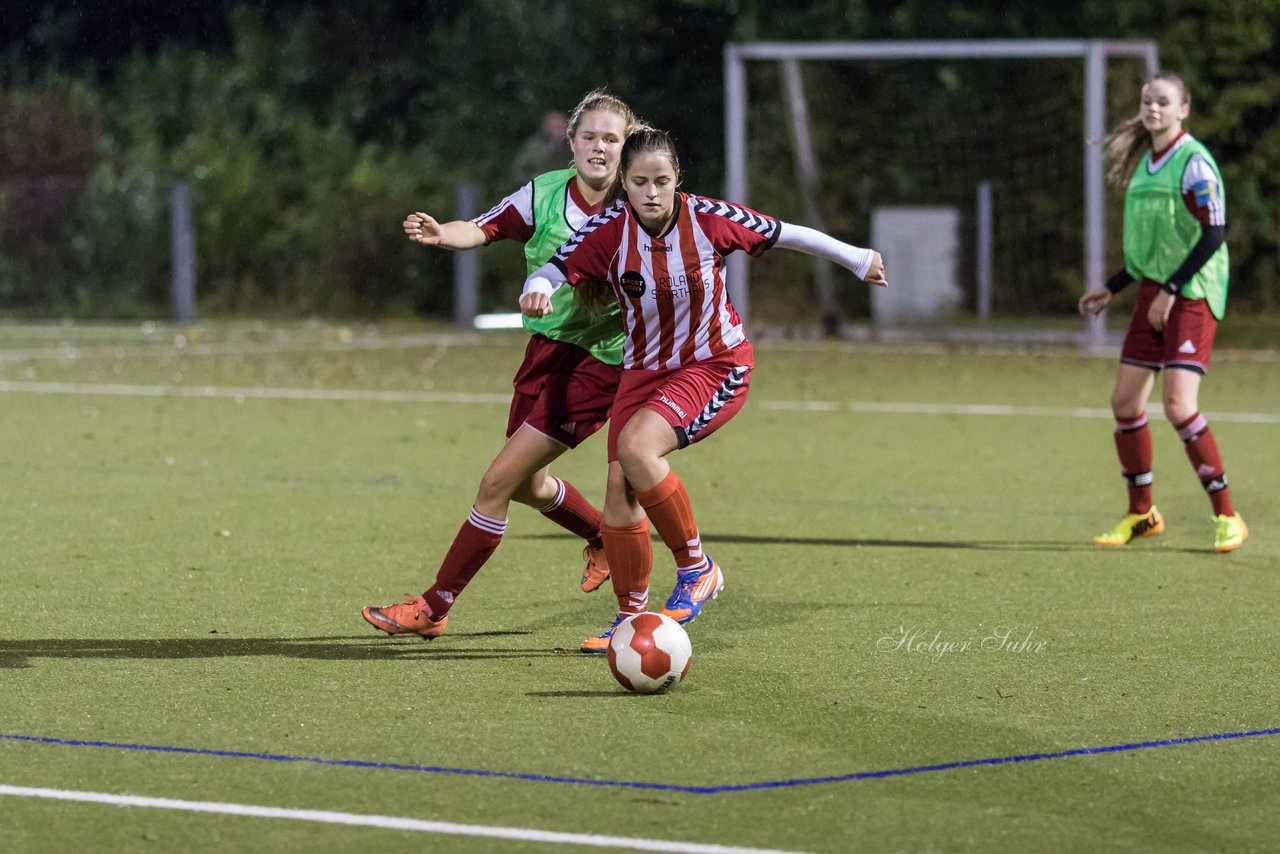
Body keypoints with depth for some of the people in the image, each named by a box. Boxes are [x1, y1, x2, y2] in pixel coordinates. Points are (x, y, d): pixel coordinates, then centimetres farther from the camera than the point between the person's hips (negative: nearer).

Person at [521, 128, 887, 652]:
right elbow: (554, 270, -15)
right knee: (619, 488, -5)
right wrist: (537, 291, -41)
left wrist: (858, 260, 11)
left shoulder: (708, 219, -16)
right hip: (644, 369, 4)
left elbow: (785, 235, -3)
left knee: (636, 448, -28)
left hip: (716, 367, -4)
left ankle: (695, 567, -11)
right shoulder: (610, 230, -13)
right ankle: (630, 619, 13)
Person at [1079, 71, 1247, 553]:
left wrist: (1171, 290, -18)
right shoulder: (1145, 163, 13)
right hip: (1154, 292, 8)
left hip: (1193, 294, -8)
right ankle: (1141, 514, 19)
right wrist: (1112, 290, 20)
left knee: (1178, 405, -17)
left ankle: (1227, 517, -7)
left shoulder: (1192, 162, -12)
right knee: (1125, 402, 5)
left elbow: (1214, 234, -17)